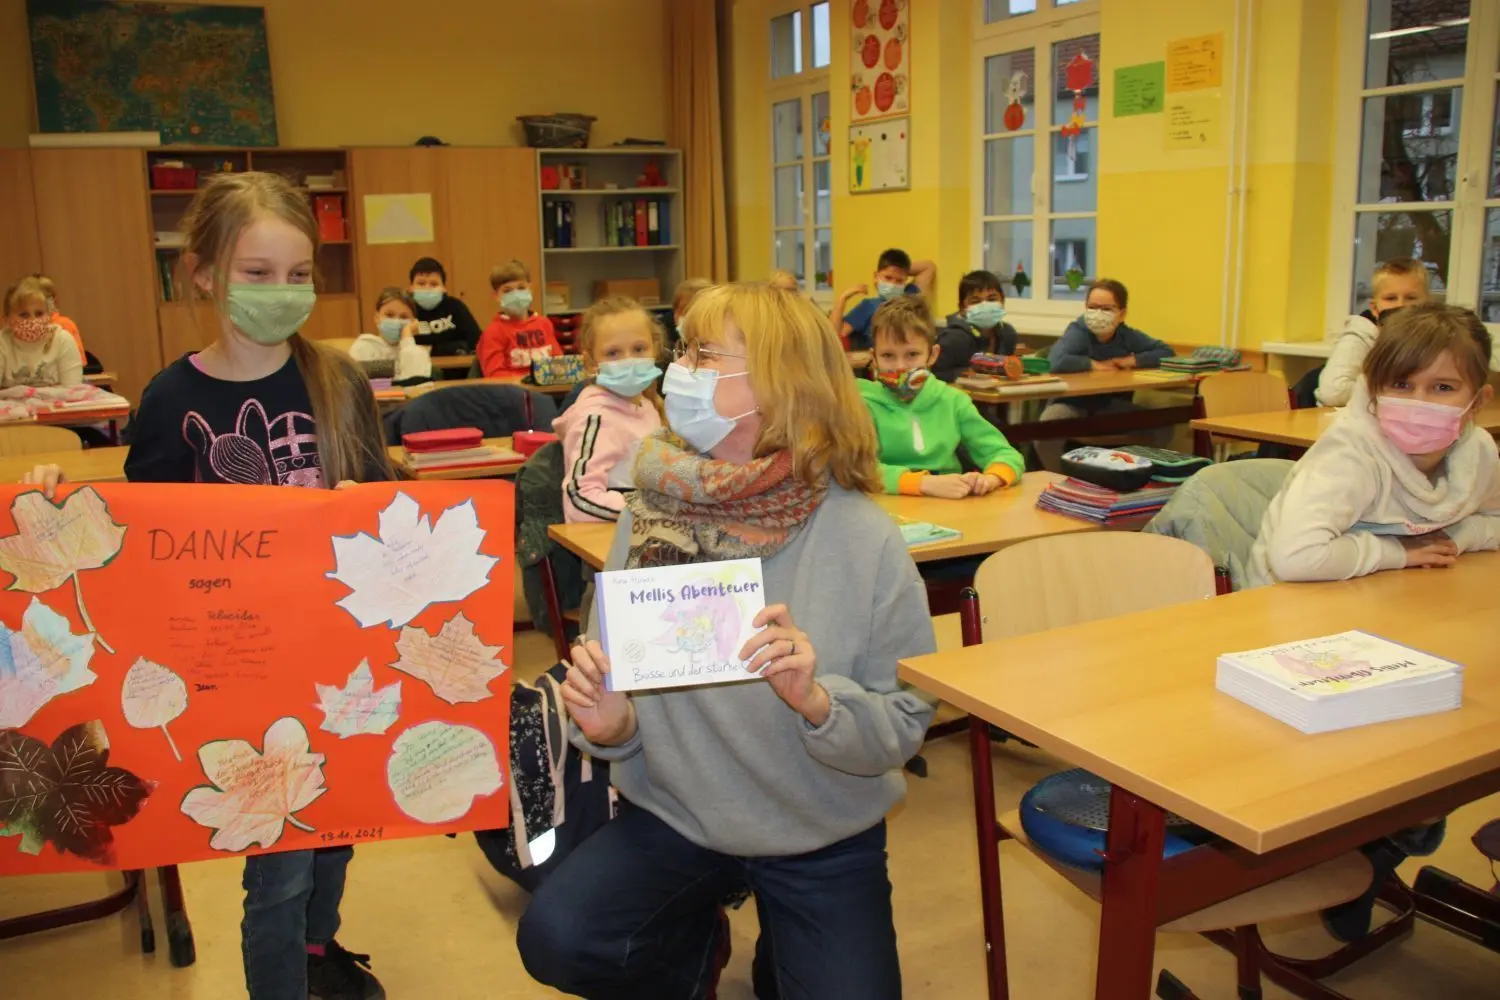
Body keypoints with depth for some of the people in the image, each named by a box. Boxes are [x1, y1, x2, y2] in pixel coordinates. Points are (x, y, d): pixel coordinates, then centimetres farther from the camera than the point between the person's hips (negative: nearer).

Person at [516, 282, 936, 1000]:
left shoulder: (864, 541, -18)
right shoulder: (650, 515, -9)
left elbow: (904, 729, -13)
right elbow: (619, 701, -2)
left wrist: (816, 700, -33)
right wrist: (609, 724, -24)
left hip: (823, 839, -1)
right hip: (673, 816, 2)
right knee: (555, 939, -21)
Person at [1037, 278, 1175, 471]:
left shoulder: (1128, 335, -4)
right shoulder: (1077, 332, -19)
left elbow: (1168, 353, -3)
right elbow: (1056, 362, -38)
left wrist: (1130, 360, -15)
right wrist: (1096, 365, -25)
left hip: (1112, 406, 5)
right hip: (1072, 403, -4)